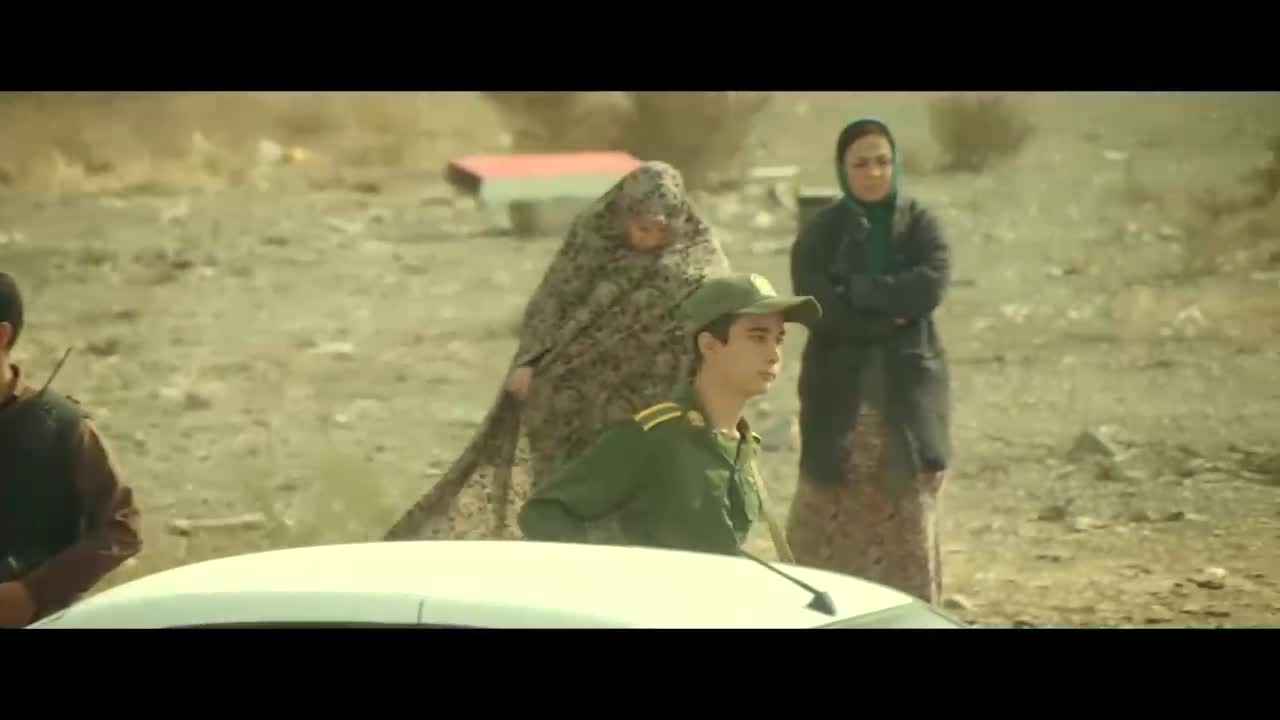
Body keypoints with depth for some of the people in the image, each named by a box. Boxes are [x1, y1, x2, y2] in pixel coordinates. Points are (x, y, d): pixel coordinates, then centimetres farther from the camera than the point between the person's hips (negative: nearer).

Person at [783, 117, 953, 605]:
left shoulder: (920, 226, 7)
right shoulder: (820, 233, 5)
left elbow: (930, 288, -12)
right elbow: (818, 306, -10)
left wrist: (855, 290, -12)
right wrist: (892, 311, -12)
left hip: (907, 393, 1)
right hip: (839, 394, -1)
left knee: (906, 528, -2)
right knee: (828, 529, -5)